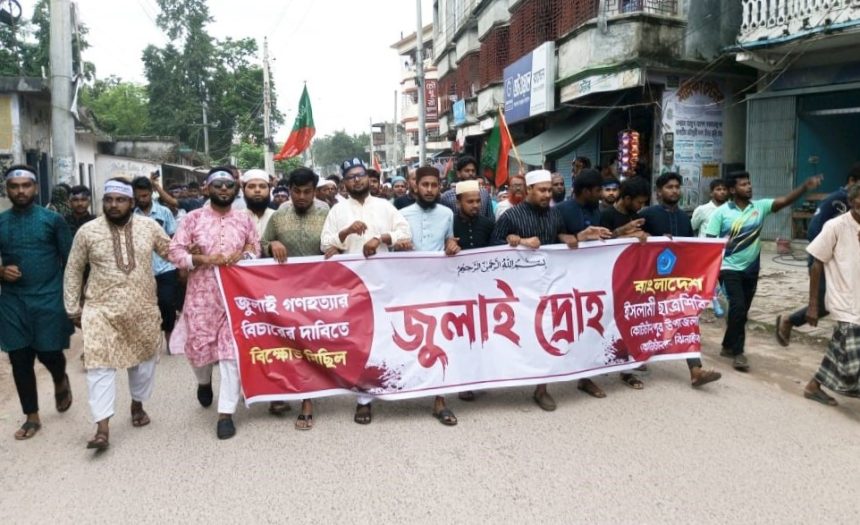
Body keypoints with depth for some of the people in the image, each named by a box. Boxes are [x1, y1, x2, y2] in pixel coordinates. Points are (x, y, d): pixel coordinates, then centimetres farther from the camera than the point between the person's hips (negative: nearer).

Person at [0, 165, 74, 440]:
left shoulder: (53, 219, -2)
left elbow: (69, 261, -1)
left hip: (49, 300, -3)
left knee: (49, 354, 2)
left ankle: (61, 381, 37)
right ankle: (32, 417, 21)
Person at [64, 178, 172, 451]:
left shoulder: (149, 226, -2)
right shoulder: (88, 231, -3)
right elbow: (73, 270, 5)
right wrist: (73, 308, 5)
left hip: (143, 308, 2)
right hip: (101, 309, -1)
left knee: (144, 358, 14)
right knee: (100, 364, -7)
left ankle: (137, 404, 37)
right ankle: (102, 427, -3)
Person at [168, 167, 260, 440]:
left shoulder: (244, 219, 6)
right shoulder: (193, 218, 1)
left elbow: (256, 246, 12)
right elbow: (175, 251, -2)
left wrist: (244, 255, -10)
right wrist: (203, 259, -17)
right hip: (201, 294, 0)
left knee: (231, 351, -2)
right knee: (198, 346, 7)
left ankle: (226, 413, 5)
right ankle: (204, 382, 43)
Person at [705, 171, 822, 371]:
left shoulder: (760, 206, 1)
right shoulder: (721, 212, -8)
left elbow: (785, 201, -13)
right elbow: (709, 242, -8)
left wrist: (805, 187, -29)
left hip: (751, 269, 5)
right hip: (730, 268, -5)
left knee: (742, 310, 14)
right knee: (738, 306, -16)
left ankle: (728, 346, 31)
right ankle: (737, 352, -3)